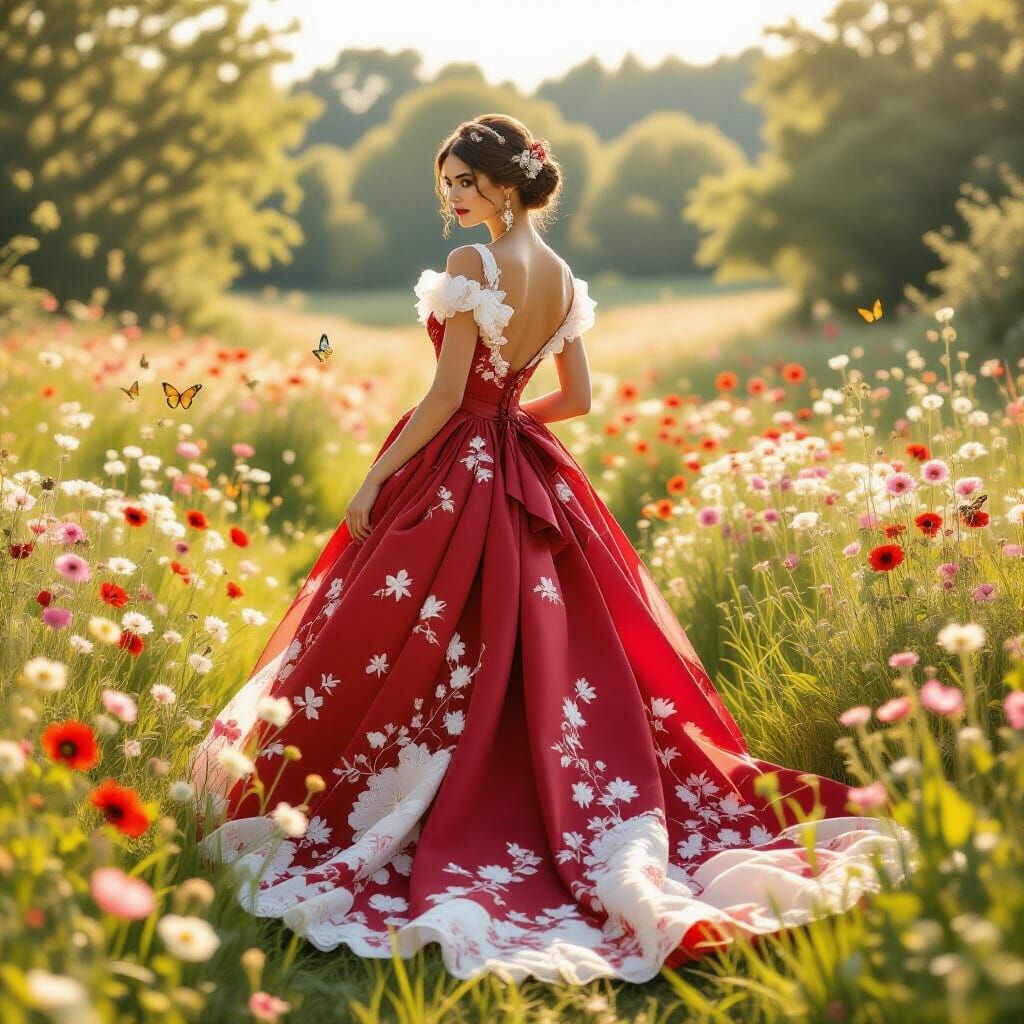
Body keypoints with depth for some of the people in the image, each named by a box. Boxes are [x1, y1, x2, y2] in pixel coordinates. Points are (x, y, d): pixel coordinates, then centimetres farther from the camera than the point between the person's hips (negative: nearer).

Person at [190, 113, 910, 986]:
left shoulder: (475, 266, -14)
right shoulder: (563, 278, 8)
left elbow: (446, 394, -17)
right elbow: (577, 397, 13)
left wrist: (375, 480, -11)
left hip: (452, 473, -8)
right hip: (530, 477, 8)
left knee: (384, 659, 2)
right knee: (547, 654, 13)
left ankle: (316, 816, 11)